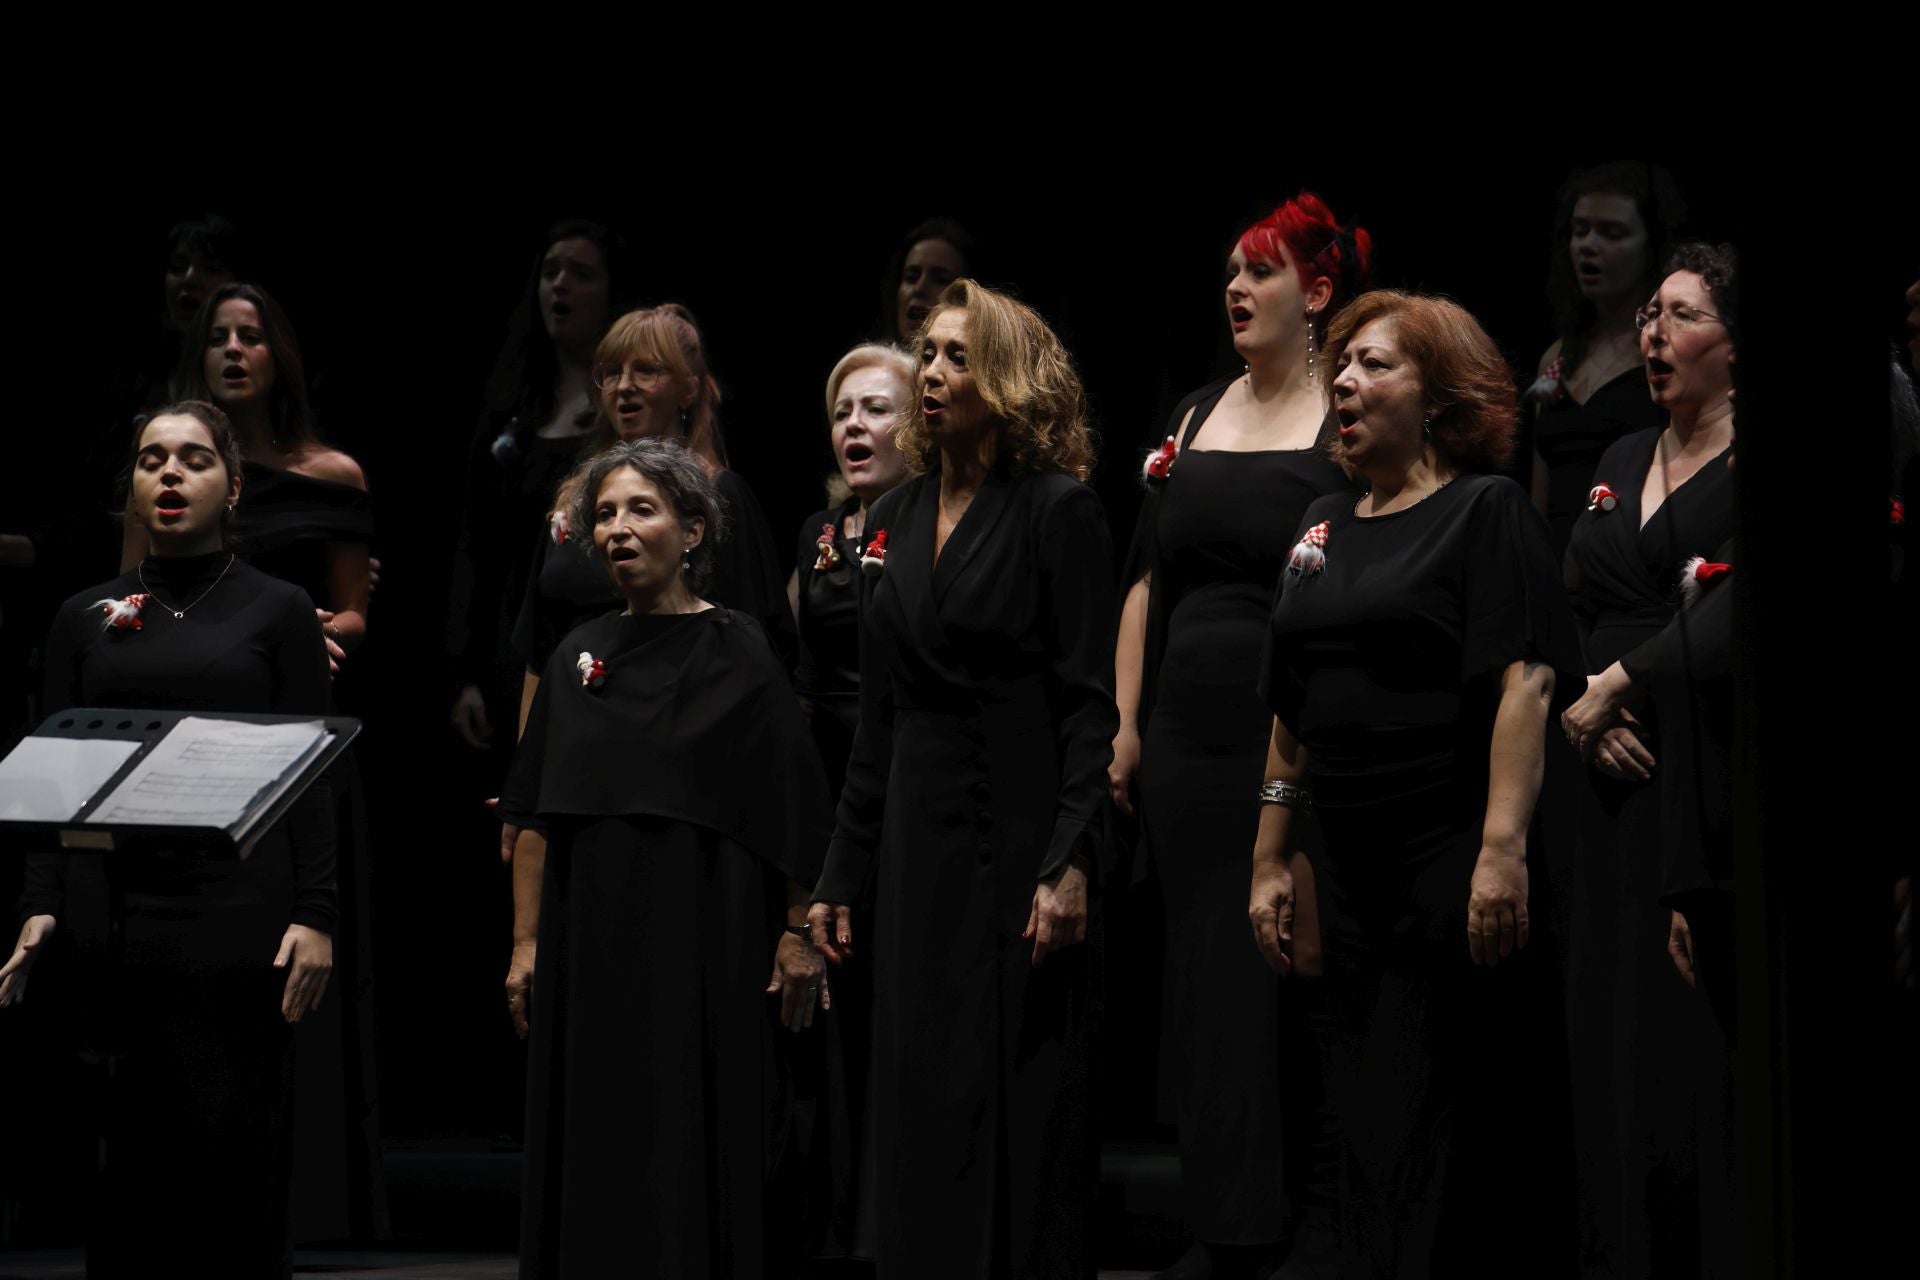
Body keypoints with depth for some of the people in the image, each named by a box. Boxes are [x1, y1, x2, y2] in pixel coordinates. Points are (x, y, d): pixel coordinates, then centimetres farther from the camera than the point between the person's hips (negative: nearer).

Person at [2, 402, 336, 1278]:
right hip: (108, 920, 2)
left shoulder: (278, 612, 6)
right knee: (115, 1169, 1)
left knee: (237, 1158, -4)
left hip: (237, 924, -2)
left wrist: (314, 917, -9)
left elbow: (312, 775, 1)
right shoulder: (86, 618, 13)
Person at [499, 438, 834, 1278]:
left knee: (702, 1140, -2)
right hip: (589, 940, 4)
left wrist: (797, 935, -13)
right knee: (592, 1140, 5)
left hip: (707, 938, -4)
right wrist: (526, 944, 5)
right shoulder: (576, 658, 10)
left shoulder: (736, 650, -3)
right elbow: (536, 816, 11)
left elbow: (792, 807, -7)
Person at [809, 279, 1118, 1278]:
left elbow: (1089, 704, -10)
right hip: (918, 839, 6)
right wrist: (839, 875, 13)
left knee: (1022, 1100, -3)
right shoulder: (895, 520, 12)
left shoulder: (1057, 511, -6)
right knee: (919, 1102, 6)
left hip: (1021, 829, -6)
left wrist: (1069, 864, -19)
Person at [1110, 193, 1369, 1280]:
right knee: (1209, 968, 6)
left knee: (1306, 960, -3)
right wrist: (1127, 723, 8)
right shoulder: (1198, 417, 15)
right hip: (1191, 737, 6)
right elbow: (1149, 577, 16)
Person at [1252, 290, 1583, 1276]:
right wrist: (1270, 860, 15)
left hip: (1458, 871, -7)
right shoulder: (1322, 527, 16)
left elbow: (1524, 682, -15)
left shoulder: (1487, 509, -4)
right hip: (1358, 880, 7)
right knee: (1369, 1134, 8)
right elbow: (1292, 713, 20)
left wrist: (1502, 850, -25)